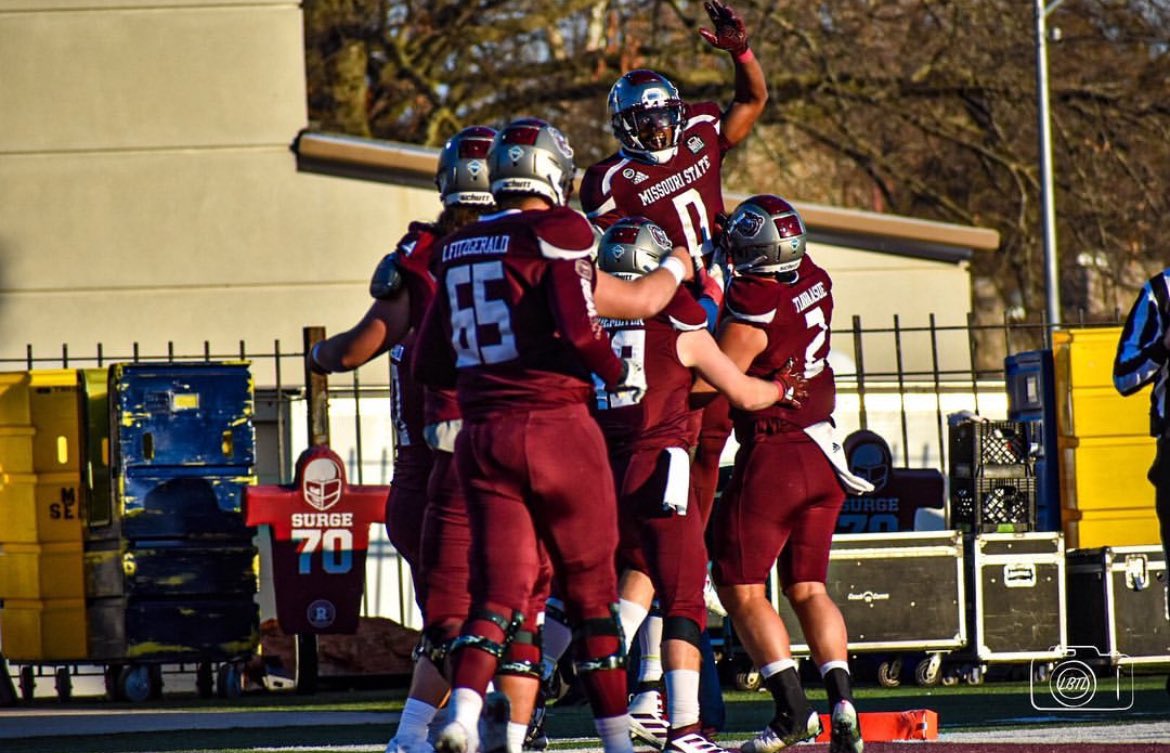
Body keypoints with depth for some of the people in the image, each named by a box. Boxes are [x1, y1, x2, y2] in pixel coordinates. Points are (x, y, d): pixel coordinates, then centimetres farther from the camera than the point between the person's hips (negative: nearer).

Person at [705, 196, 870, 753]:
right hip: (823, 455, 7)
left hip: (773, 456, -7)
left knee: (742, 588, 2)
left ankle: (791, 706, -8)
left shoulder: (753, 305, -19)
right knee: (807, 588, 12)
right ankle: (841, 701, -2)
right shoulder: (814, 282, 3)